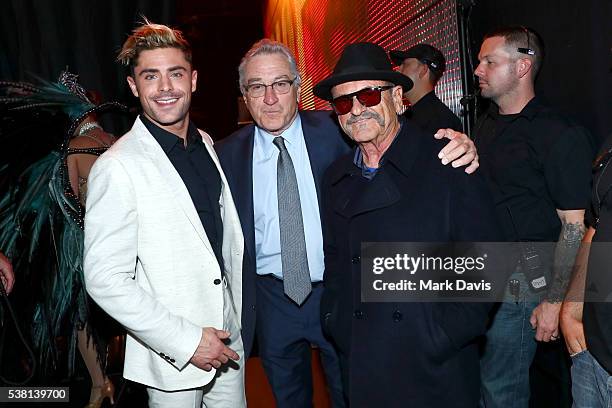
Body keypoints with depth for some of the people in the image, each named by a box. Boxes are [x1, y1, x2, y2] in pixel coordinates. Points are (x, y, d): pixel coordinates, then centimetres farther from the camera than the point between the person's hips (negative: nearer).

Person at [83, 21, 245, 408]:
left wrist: (240, 313, 12)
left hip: (229, 336, 6)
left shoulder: (206, 144, 4)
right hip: (172, 359, -6)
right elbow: (105, 278, -20)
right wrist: (185, 340, -20)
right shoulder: (116, 167, -19)